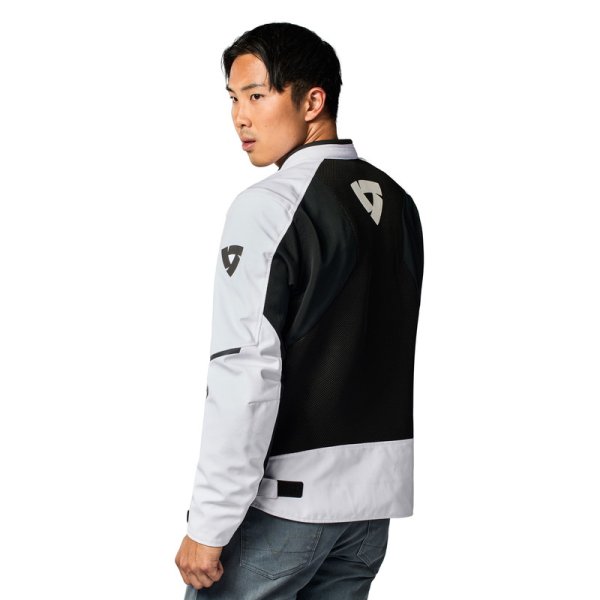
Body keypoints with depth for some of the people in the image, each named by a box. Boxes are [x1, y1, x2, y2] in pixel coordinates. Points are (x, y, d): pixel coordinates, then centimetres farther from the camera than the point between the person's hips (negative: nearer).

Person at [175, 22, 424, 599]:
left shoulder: (268, 207, -14)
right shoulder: (397, 201, 9)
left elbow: (246, 374, -20)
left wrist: (210, 526, -17)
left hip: (286, 498, -7)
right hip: (377, 495, 7)